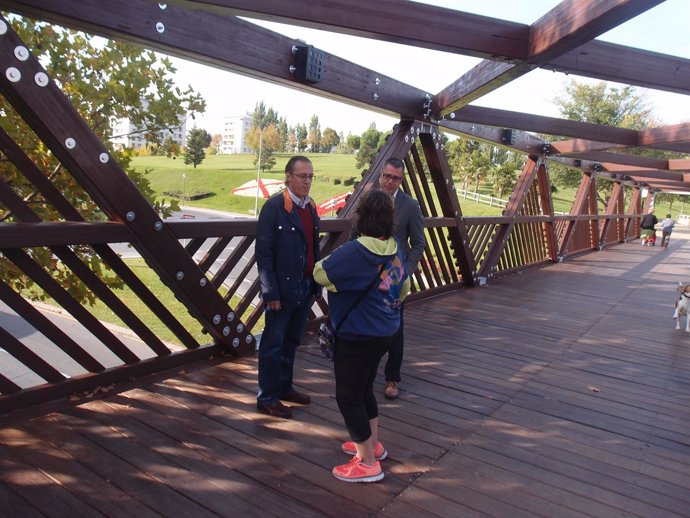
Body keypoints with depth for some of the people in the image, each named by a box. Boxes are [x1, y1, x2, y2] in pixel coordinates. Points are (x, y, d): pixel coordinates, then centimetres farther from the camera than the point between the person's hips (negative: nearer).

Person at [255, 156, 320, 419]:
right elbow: (263, 253, -14)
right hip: (282, 289, -7)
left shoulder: (311, 207, 10)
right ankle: (267, 398, 18)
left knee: (291, 342, 18)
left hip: (305, 288, 7)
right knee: (273, 345, 5)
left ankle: (284, 387, 34)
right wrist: (271, 292, -16)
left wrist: (316, 286, 11)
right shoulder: (274, 207, -12)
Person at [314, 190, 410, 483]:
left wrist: (329, 260, 3)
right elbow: (404, 287, 13)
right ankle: (372, 444, 41)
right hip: (385, 332, 9)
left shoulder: (355, 252, -25)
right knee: (364, 389, 26)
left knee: (349, 397, 7)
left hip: (358, 337, -9)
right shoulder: (396, 249, 1)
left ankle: (368, 463, 18)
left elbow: (321, 274, -18)